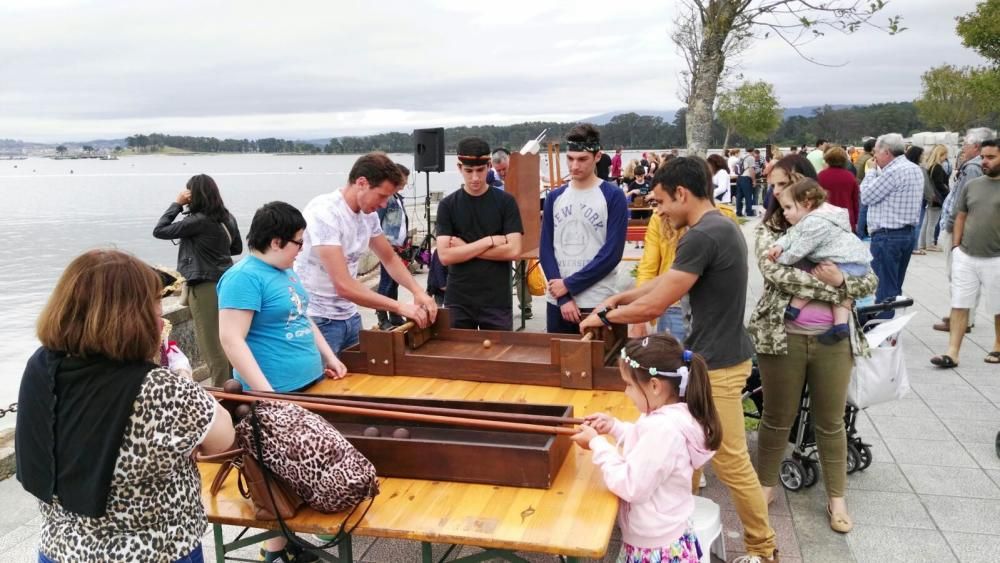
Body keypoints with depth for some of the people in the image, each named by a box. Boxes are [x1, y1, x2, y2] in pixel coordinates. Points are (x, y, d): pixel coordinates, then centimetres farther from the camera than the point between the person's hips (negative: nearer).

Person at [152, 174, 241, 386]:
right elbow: (237, 248, 19)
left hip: (204, 287, -8)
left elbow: (159, 231, -9)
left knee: (211, 346, 0)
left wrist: (177, 203, -4)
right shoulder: (227, 217, 6)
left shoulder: (198, 220, -16)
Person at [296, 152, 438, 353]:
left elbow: (390, 259, 15)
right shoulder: (324, 213, -22)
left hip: (349, 316, 8)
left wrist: (418, 291, -3)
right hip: (318, 320, -8)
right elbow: (344, 285, -28)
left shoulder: (368, 214, 2)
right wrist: (400, 307, -25)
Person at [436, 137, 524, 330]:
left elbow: (513, 250, -10)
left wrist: (466, 248, -9)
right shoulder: (447, 205, 1)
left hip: (497, 300, -1)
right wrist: (489, 241, -13)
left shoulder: (505, 202, 0)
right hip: (458, 301, 1)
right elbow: (445, 256, -9)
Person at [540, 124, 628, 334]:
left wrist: (569, 285, -11)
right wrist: (563, 298, -7)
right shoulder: (554, 197, 8)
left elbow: (612, 253, -10)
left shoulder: (613, 196, -3)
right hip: (557, 302, 4)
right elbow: (545, 250, 4)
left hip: (597, 304, -3)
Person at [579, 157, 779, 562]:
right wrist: (618, 298, 12)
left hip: (717, 365, -10)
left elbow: (654, 305, -21)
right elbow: (667, 281, 18)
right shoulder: (720, 227, 9)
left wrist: (604, 317, -6)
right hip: (709, 356, 10)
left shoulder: (703, 236, -24)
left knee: (730, 463, 3)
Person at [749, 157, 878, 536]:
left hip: (834, 340, 2)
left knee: (831, 421, 13)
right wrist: (830, 289, -18)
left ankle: (836, 497, 29)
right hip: (781, 337, -1)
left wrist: (841, 281, -18)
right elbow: (775, 273, -18)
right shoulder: (768, 229, 0)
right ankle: (766, 486, 30)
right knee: (778, 418, 11)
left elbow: (870, 280, 3)